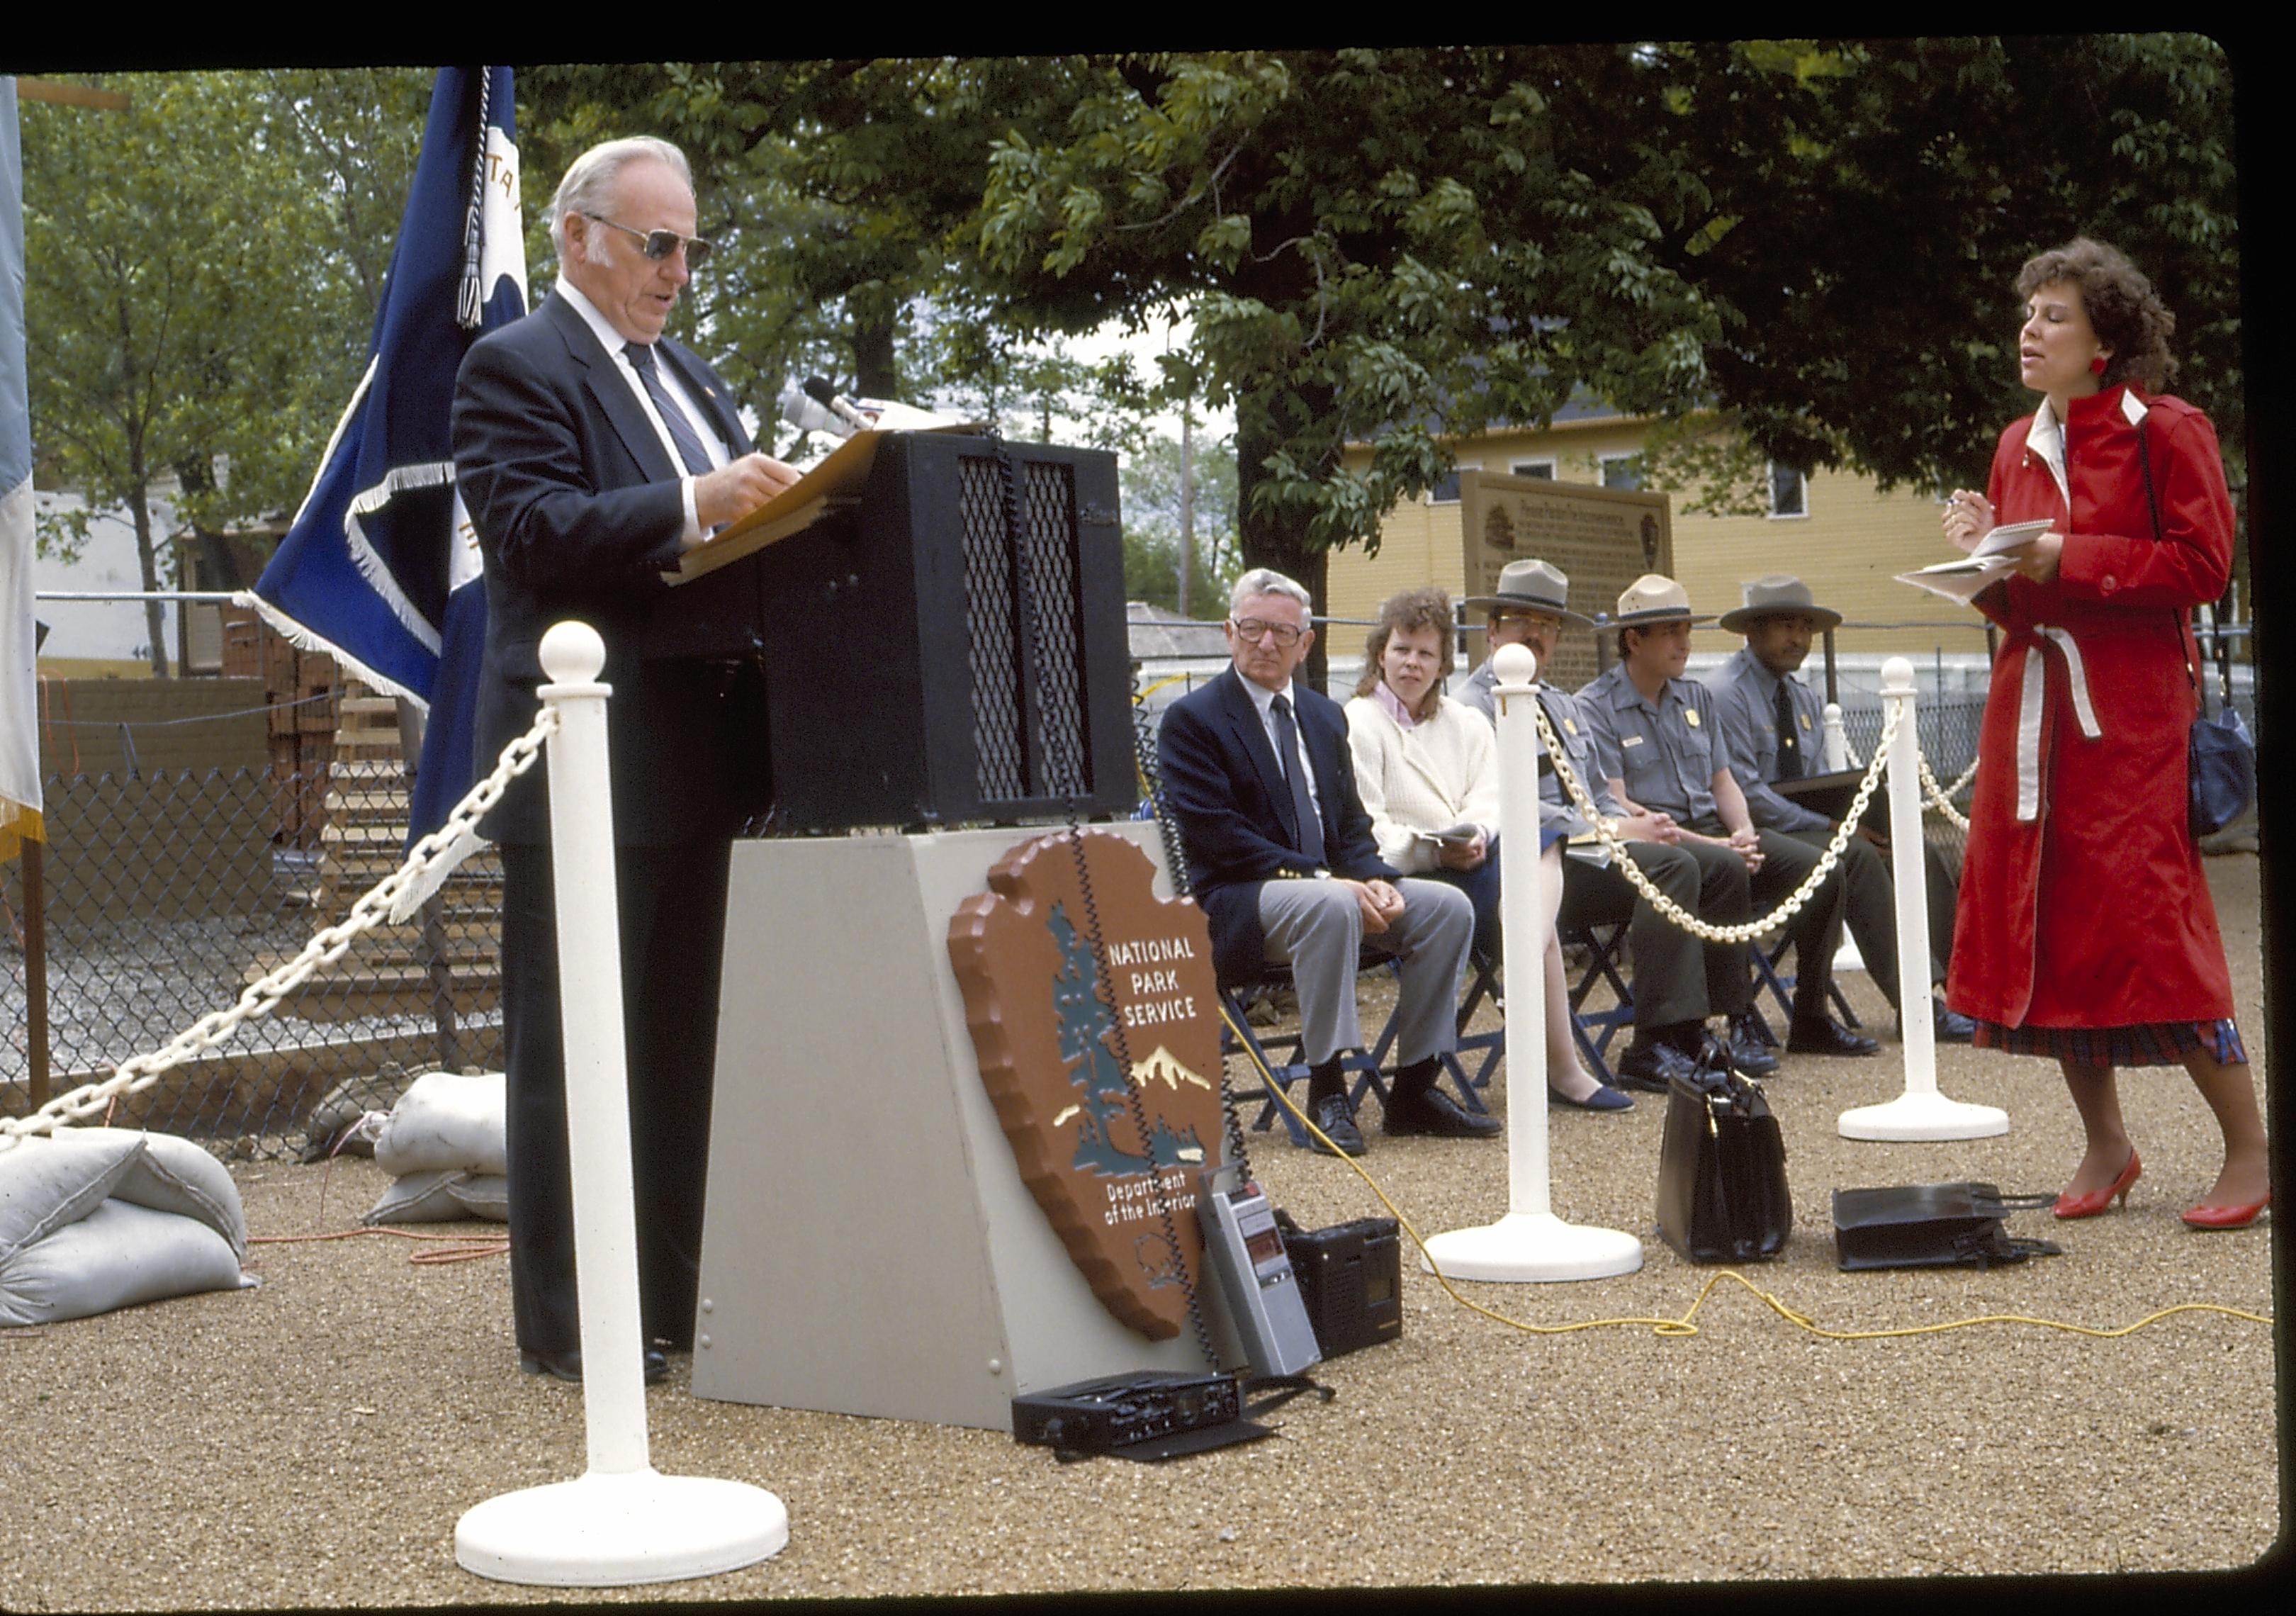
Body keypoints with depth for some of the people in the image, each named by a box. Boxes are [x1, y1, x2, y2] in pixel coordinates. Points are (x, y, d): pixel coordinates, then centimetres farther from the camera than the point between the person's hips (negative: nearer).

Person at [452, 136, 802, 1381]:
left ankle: (675, 1296, 21)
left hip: (694, 769, 8)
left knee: (682, 1046, 12)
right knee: (574, 1053, -2)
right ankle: (567, 1325, 5)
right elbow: (534, 531, -18)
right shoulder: (514, 368, -5)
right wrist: (693, 505, -27)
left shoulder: (690, 379, 22)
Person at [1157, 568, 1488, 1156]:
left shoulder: (1325, 716, 17)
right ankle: (1326, 1093, -27)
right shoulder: (1191, 719, -5)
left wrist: (1375, 880, -8)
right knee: (1330, 907, -37)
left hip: (1329, 883, 7)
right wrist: (1323, 880, -22)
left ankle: (1414, 1089, -6)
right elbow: (1216, 838, -15)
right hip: (1240, 900, -7)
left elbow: (1352, 825, 16)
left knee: (1449, 906, -13)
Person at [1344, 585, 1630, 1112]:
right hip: (1406, 881, -6)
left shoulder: (1467, 723, 24)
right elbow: (1362, 831, -8)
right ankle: (1561, 1067, -29)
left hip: (1472, 861, 6)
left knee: (1543, 843, -28)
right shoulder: (1356, 726, 4)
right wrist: (1435, 851, -25)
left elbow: (1490, 797, 7)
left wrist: (1478, 834, -19)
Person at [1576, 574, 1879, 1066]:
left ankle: (1811, 1020, -5)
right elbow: (1616, 808, -12)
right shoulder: (1596, 706, -4)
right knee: (1727, 870, -37)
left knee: (1822, 870, -12)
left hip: (1711, 828, 7)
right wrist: (1703, 843, -18)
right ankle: (1738, 1022, -28)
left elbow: (1723, 781, 19)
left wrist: (1743, 833, -4)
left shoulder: (1696, 698, 19)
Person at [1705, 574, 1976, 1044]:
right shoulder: (1724, 693, -9)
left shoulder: (1805, 700, 18)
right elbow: (1744, 794, -17)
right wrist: (1831, 827, -18)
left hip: (1807, 826, 8)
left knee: (1921, 856, -11)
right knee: (1857, 857, -31)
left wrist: (1856, 818, -6)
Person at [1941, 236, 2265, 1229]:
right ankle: (2105, 1146, 19)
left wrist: (2070, 558, -15)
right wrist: (1987, 552, 0)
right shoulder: (2018, 447, 15)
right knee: (2043, 922, 5)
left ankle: (2250, 1150, 3)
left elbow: (2203, 566, -12)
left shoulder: (2166, 432, -3)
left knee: (2146, 921, -10)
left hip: (2130, 710, -7)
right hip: (2030, 706, 7)